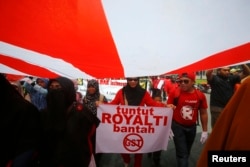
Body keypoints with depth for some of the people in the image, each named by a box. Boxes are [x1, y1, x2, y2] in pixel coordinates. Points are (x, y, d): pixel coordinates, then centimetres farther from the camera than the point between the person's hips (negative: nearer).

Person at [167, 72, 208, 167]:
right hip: (177, 126, -3)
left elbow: (203, 113, 2)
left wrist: (205, 131, 4)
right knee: (182, 153, 0)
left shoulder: (200, 95, -8)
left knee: (187, 152, 22)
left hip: (192, 127, 4)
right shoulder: (174, 93, -15)